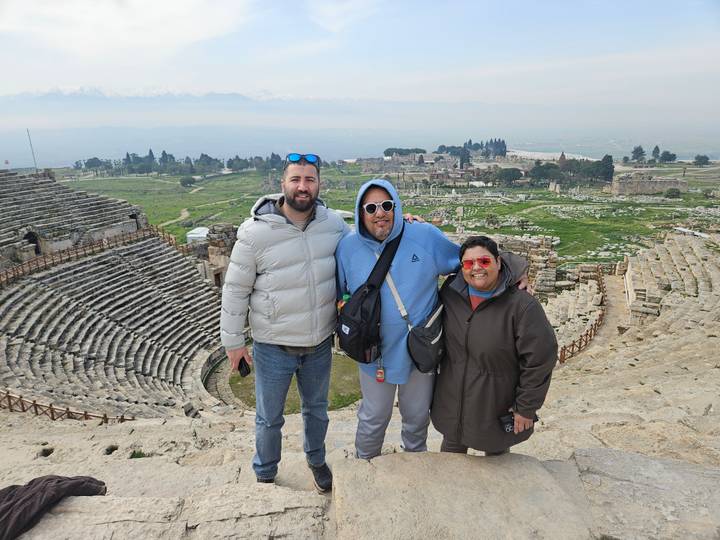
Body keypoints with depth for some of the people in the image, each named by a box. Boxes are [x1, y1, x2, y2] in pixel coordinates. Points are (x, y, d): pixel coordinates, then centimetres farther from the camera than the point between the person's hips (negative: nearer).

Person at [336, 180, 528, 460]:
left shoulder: (426, 236, -13)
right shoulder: (348, 247, -10)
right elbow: (338, 295, 5)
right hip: (374, 352, 0)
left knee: (417, 416, 24)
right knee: (373, 418, 19)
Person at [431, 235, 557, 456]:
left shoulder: (522, 305, -21)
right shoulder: (451, 292, -6)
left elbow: (539, 360, -17)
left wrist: (526, 408, -11)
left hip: (497, 411, -4)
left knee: (496, 453, 19)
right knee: (451, 447, 25)